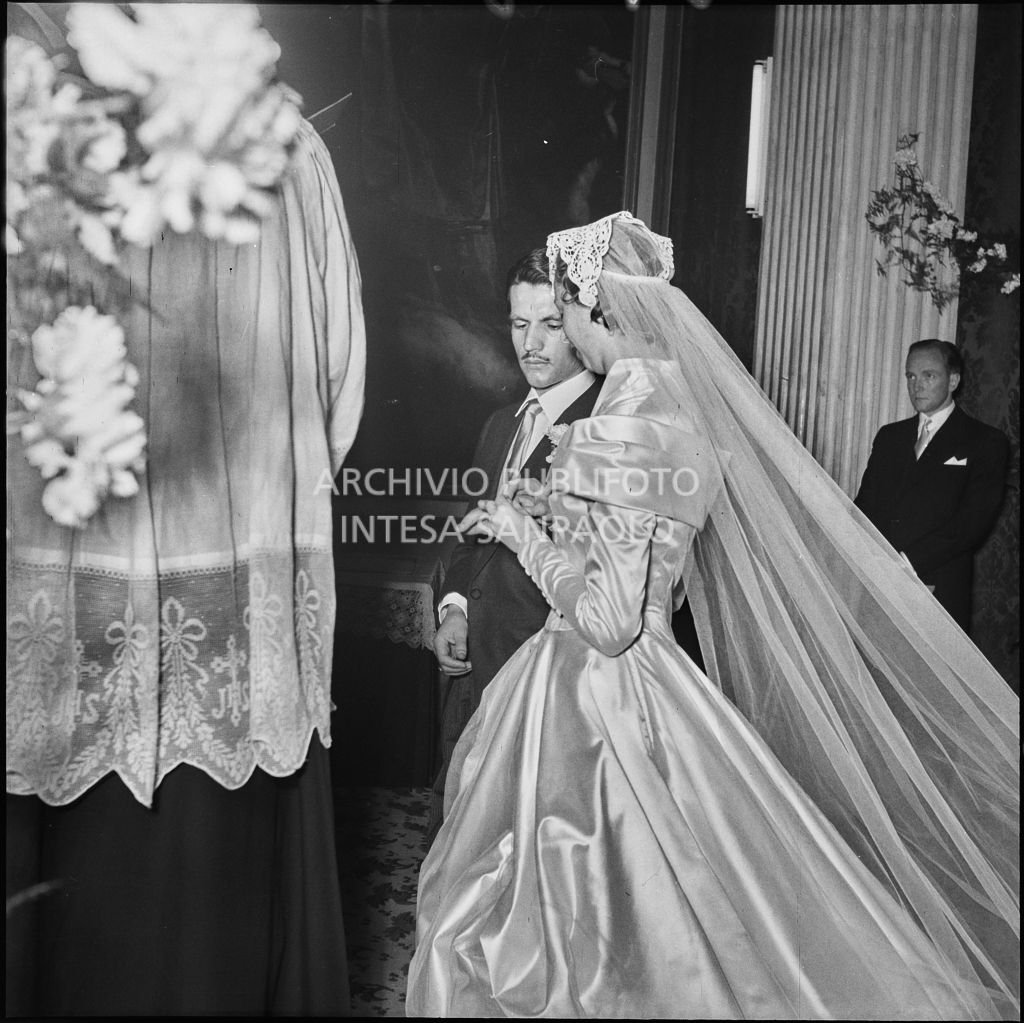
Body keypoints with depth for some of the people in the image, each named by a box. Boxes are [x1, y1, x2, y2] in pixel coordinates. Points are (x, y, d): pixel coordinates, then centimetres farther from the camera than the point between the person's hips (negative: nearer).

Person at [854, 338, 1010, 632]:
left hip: (937, 593, -3)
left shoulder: (985, 442, 4)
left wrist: (907, 563, -15)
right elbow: (864, 504, 13)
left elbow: (973, 522, -7)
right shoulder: (889, 436, 19)